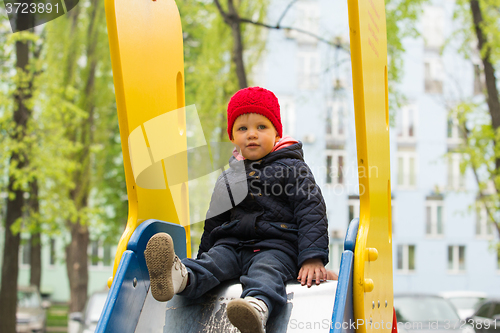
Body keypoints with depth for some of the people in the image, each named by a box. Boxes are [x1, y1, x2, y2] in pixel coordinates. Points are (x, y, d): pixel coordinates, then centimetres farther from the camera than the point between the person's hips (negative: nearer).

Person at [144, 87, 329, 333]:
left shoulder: (292, 169, 9)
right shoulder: (227, 180, 23)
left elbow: (311, 211, -1)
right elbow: (214, 223, 32)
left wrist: (312, 258, -13)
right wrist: (203, 256, 29)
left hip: (275, 247, -4)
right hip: (231, 245, 4)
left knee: (265, 271, -36)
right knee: (212, 261, -28)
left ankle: (257, 306, -70)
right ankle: (180, 277, -61)